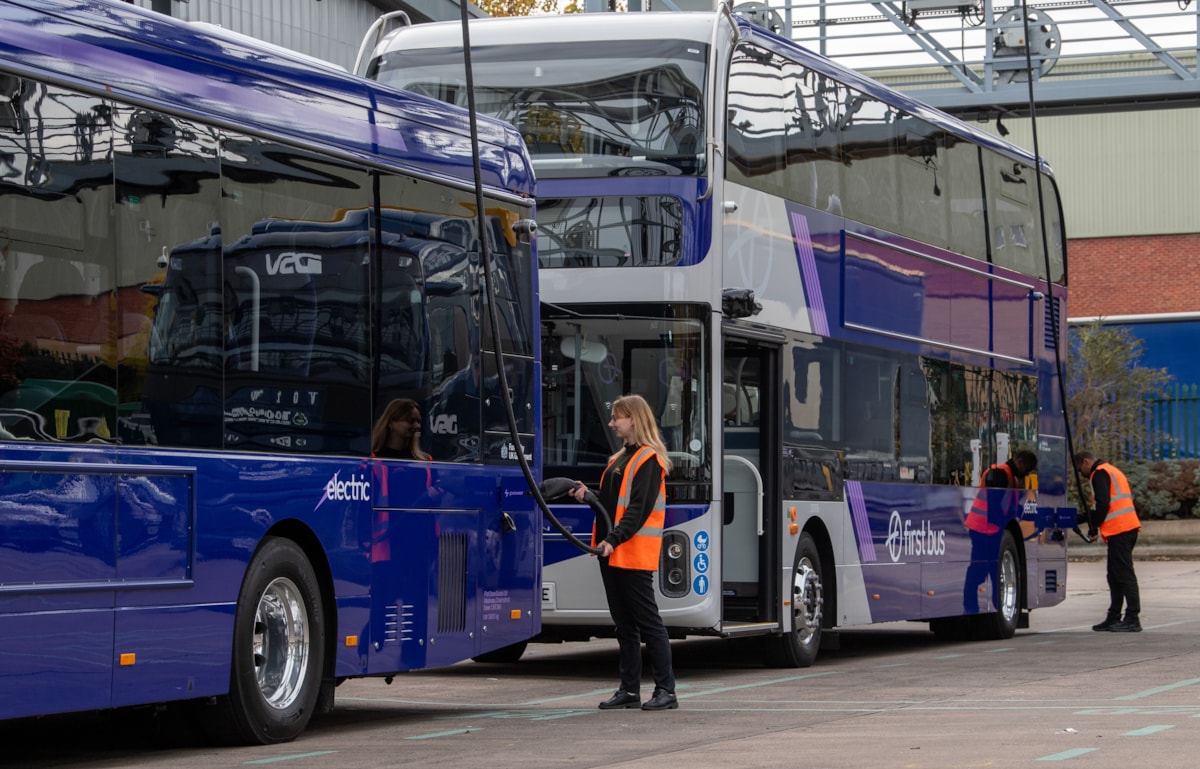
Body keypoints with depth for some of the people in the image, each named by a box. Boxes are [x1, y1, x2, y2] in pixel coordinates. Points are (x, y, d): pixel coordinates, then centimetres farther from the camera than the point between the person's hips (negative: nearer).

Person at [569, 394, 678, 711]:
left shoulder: (648, 460, -10)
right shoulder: (619, 459, 18)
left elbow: (640, 508, -19)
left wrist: (614, 539, -26)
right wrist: (588, 496, 3)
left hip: (634, 554, -9)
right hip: (612, 554, 9)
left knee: (648, 621, -6)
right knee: (624, 623, 11)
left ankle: (666, 690, -2)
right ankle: (630, 690, 15)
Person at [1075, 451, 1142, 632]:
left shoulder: (1099, 474, -5)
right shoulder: (1113, 472, 26)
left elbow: (1102, 504, -16)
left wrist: (1093, 527, -4)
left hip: (1118, 530, -10)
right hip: (1129, 527, 10)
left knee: (1124, 574, -11)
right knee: (1114, 574, 14)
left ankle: (1132, 619, -14)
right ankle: (1113, 618, 17)